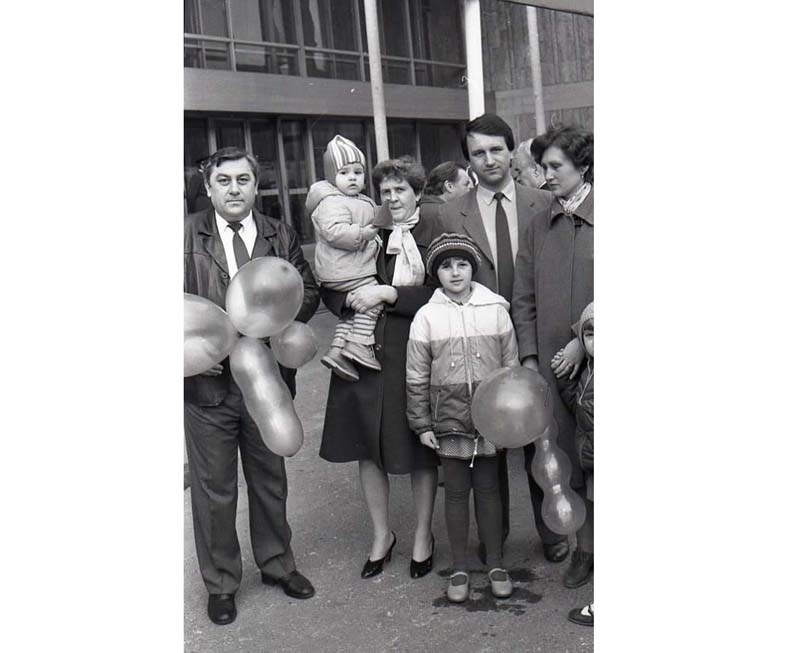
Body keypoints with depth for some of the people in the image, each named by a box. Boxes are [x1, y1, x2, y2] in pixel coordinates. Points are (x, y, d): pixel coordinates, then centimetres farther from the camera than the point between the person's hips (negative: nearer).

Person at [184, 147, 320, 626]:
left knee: (270, 478, 18)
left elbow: (308, 291, 5)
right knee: (214, 487, 9)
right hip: (207, 380, -2)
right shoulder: (187, 235, -3)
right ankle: (221, 583, 27)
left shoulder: (281, 236, 4)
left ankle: (277, 564, 38)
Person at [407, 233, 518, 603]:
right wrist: (422, 425, -1)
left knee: (488, 490, 10)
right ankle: (459, 569, 22)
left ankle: (495, 564, 25)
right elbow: (416, 378, 1)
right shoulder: (427, 316, -2)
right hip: (449, 420, 0)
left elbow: (511, 367, 5)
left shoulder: (496, 310, 0)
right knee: (456, 492, 9)